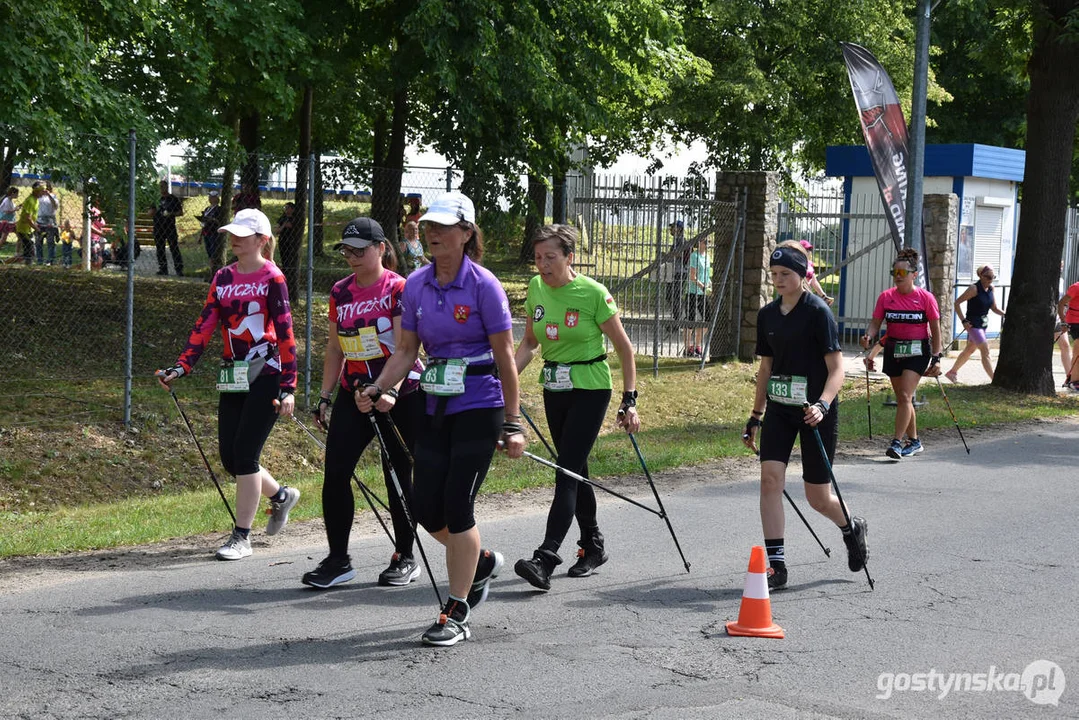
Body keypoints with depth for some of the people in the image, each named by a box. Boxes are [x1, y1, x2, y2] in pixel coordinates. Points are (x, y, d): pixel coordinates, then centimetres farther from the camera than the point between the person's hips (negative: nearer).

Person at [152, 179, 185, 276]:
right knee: (160, 249, 6)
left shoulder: (173, 199, 3)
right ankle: (162, 268, 13)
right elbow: (152, 212, 17)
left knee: (174, 248, -8)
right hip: (158, 227, 4)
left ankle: (179, 269, -8)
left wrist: (171, 214, -14)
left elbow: (181, 212, 3)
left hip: (170, 227, -4)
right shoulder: (157, 198, 13)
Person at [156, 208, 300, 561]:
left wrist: (288, 386, -16)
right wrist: (181, 367, -5)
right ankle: (280, 495, 33)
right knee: (230, 458, 6)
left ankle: (241, 537, 3)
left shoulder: (272, 278, -7)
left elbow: (285, 332, -11)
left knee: (244, 454, -8)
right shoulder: (223, 278, 11)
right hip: (233, 378, 6)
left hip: (265, 376, -6)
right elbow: (205, 325, 6)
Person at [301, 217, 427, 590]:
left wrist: (390, 392, -34)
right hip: (354, 392, 5)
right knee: (335, 471, -5)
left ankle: (404, 558, 18)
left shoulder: (399, 288, -11)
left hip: (401, 396, -5)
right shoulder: (341, 293, 7)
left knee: (398, 475, 4)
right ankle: (338, 560, 4)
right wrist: (324, 396, 12)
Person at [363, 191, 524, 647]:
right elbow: (406, 350, 11)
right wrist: (378, 389, -6)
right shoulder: (416, 285, 5)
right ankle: (482, 561, 34)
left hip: (479, 408, -6)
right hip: (436, 408, 6)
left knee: (456, 505, -9)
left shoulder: (483, 285, -10)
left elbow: (505, 357, -8)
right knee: (425, 507, 4)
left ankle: (457, 615, 2)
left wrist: (512, 424, -8)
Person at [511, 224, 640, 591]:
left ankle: (545, 559, -22)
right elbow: (529, 343, 12)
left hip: (590, 388, -6)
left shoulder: (592, 293, -15)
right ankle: (592, 546, 30)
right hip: (554, 389, 6)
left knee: (567, 471, -14)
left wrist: (629, 401, -10)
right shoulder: (536, 288, 2)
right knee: (573, 468, 14)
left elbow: (624, 347, -8)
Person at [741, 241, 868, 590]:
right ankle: (776, 565, -10)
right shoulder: (767, 315, 6)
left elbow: (837, 368, -14)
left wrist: (822, 405, -30)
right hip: (779, 408, 5)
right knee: (770, 477, -14)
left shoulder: (818, 311, -12)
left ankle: (852, 529, 37)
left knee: (818, 498, 3)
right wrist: (755, 417, 18)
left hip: (814, 412, -5)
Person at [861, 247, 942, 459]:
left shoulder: (925, 298, -6)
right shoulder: (886, 297, 2)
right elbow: (875, 323, 3)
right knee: (902, 399, 12)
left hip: (917, 352, -4)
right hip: (893, 351, 4)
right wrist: (869, 337, -20)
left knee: (905, 396, -16)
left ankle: (897, 442, -19)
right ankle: (914, 441, 26)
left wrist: (936, 358, -5)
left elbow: (935, 330, -1)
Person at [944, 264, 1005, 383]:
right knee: (985, 351, -13)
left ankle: (951, 372, 34)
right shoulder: (974, 289, -17)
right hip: (973, 324, -8)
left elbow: (994, 308, 13)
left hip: (983, 324, 8)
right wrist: (963, 321, -20)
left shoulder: (991, 289, 5)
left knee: (969, 350, 19)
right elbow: (957, 303, -15)